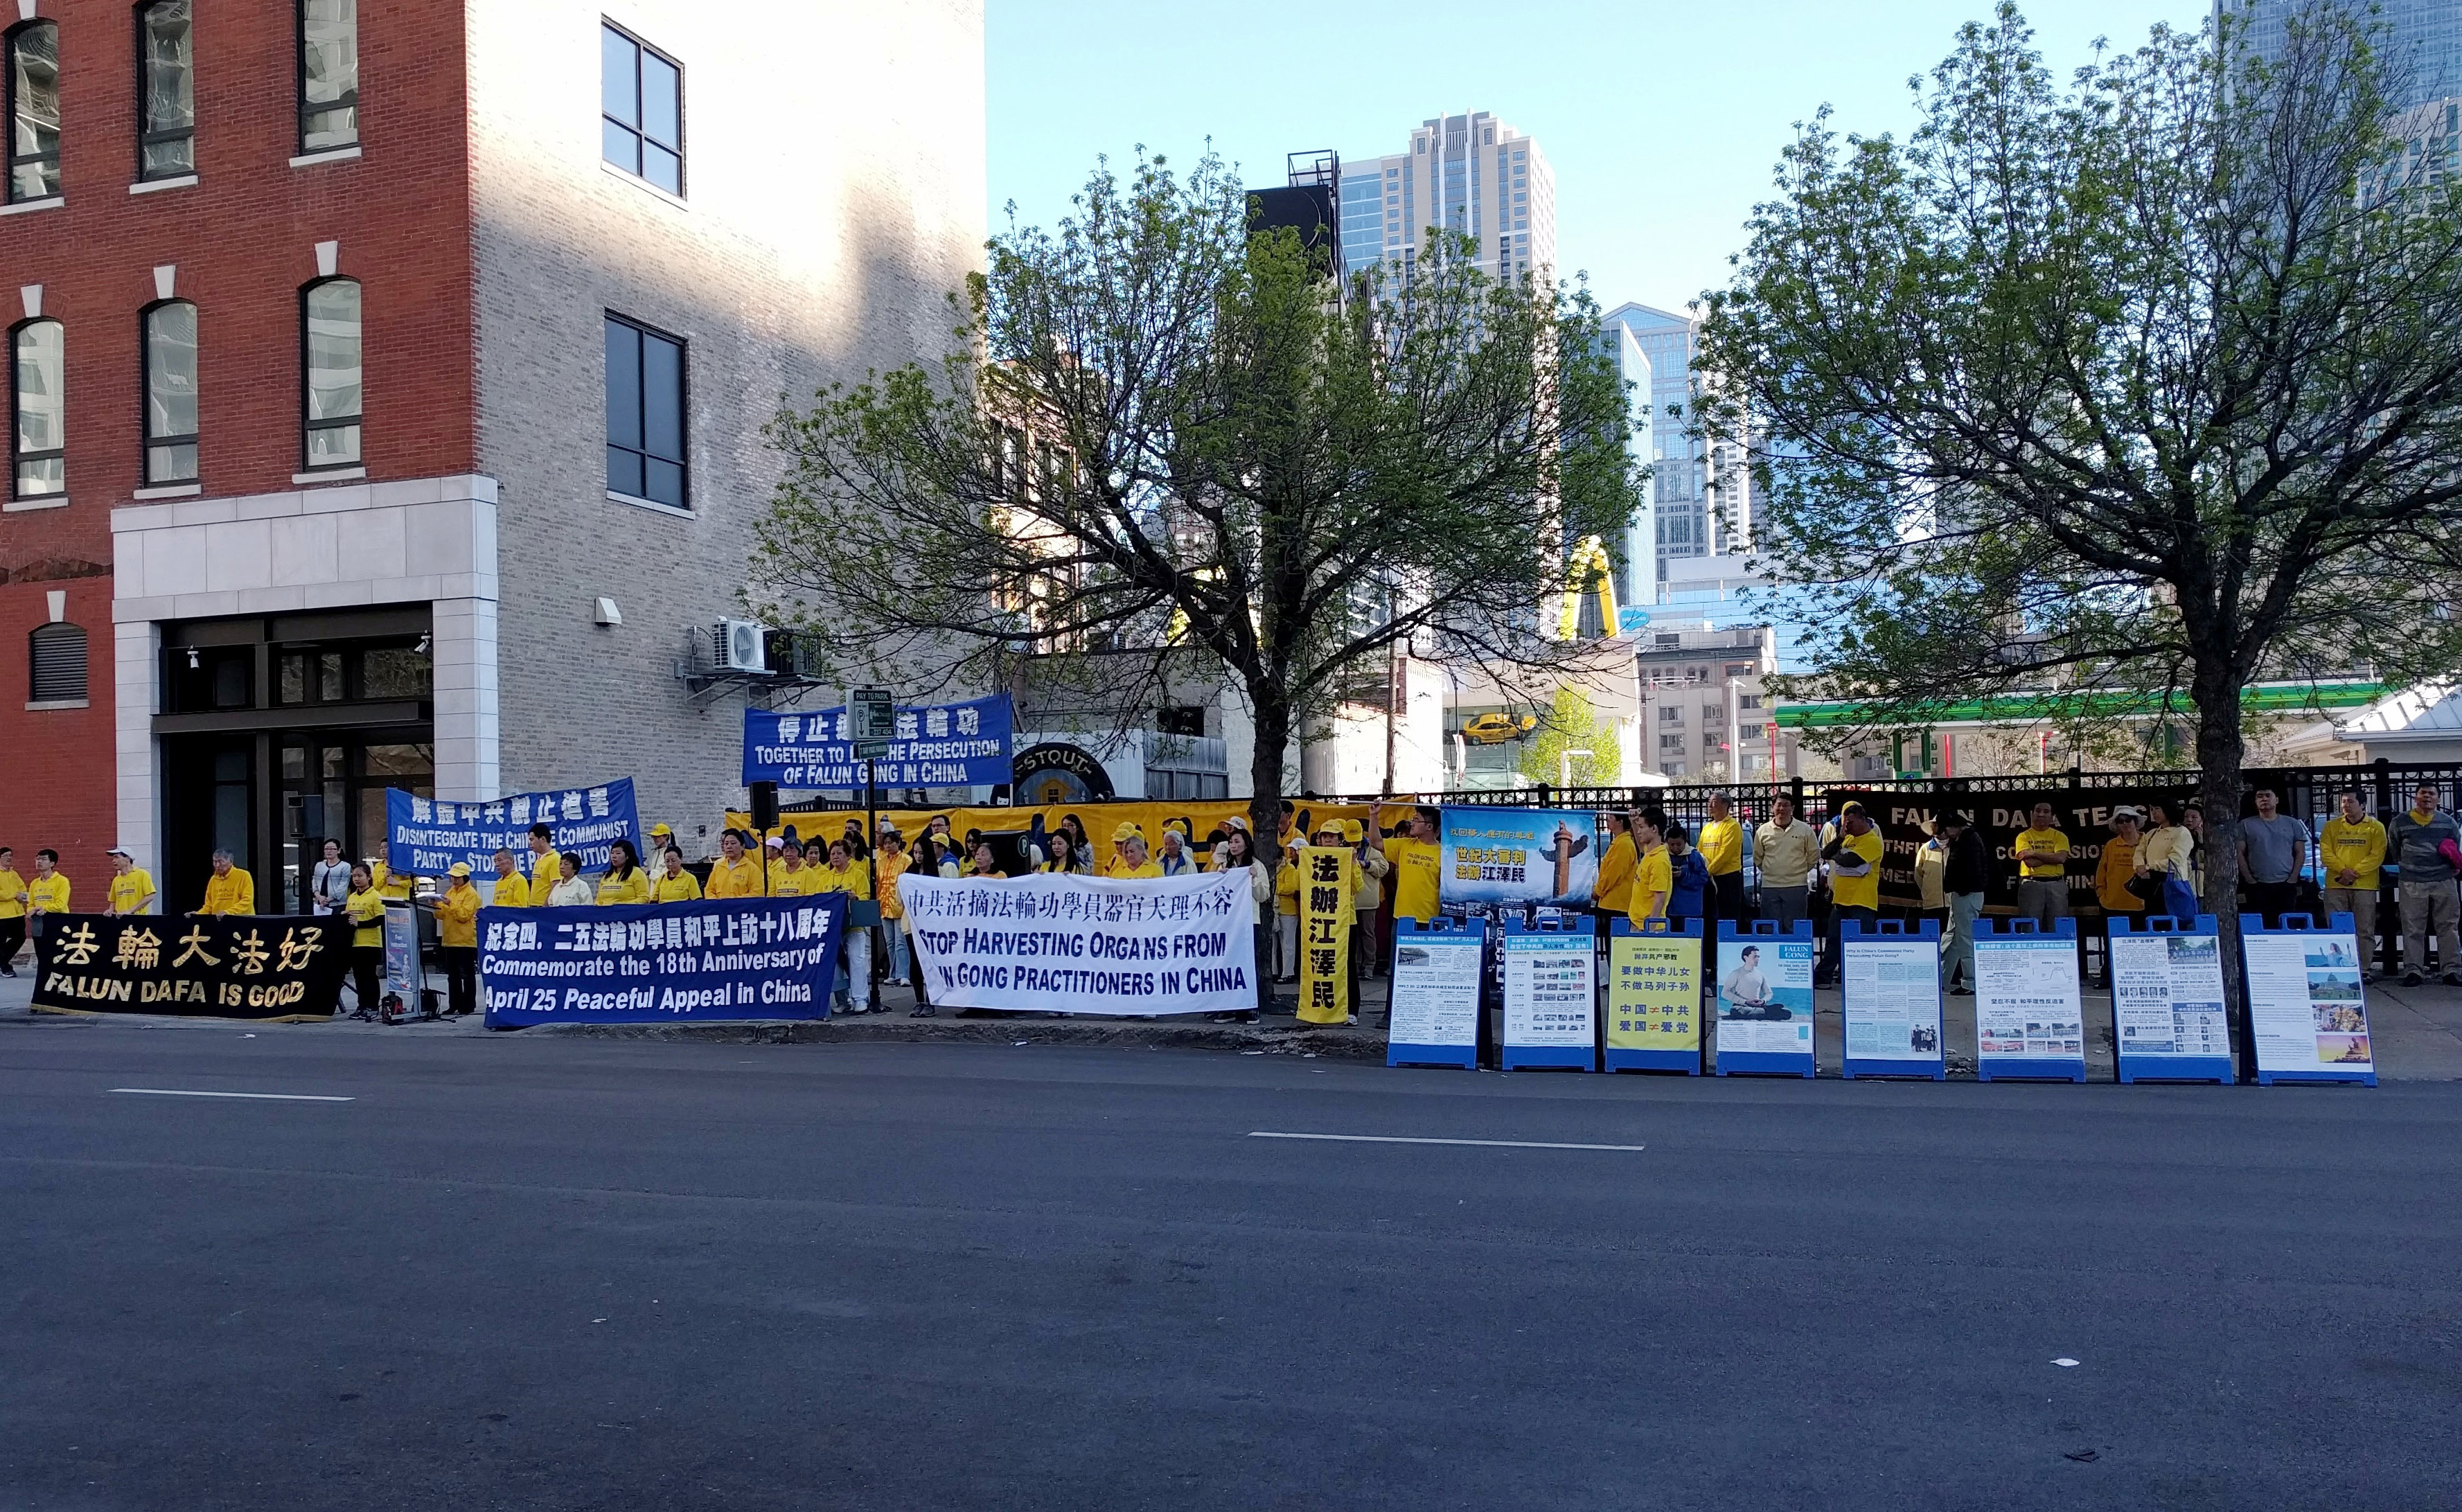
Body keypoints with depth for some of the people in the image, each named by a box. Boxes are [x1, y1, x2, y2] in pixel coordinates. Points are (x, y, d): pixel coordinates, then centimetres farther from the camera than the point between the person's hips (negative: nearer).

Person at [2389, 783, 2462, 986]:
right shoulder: (2401, 822, 5)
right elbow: (2395, 849, 15)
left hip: (2443, 882, 1)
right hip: (2411, 884, -1)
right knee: (2413, 930, 0)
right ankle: (2413, 970, 2)